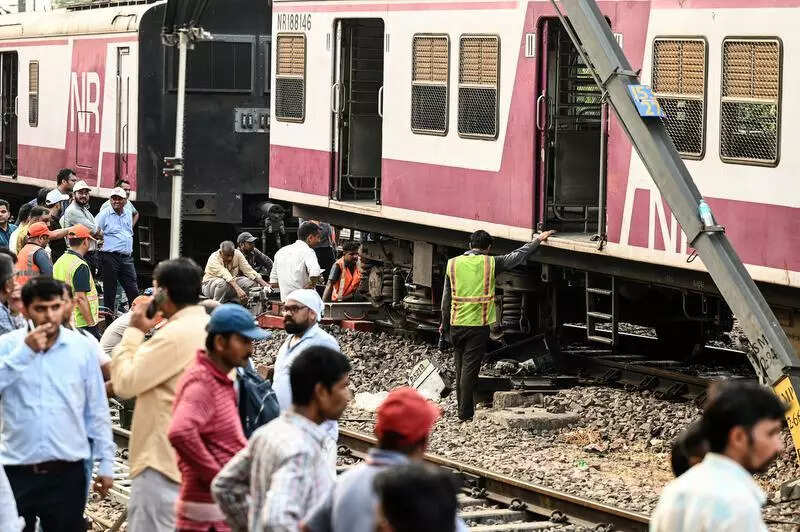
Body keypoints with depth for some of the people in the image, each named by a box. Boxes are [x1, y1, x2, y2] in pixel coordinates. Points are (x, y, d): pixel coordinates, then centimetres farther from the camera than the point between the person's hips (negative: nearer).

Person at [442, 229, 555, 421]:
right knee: (470, 368, -2)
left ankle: (461, 408, 21)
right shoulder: (490, 263, -4)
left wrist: (444, 324, 17)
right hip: (478, 325, -3)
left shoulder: (453, 264, 2)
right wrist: (538, 240, 22)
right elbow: (518, 256, 8)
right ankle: (465, 413, -5)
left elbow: (446, 298, 6)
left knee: (460, 368, 15)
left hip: (456, 324, 3)